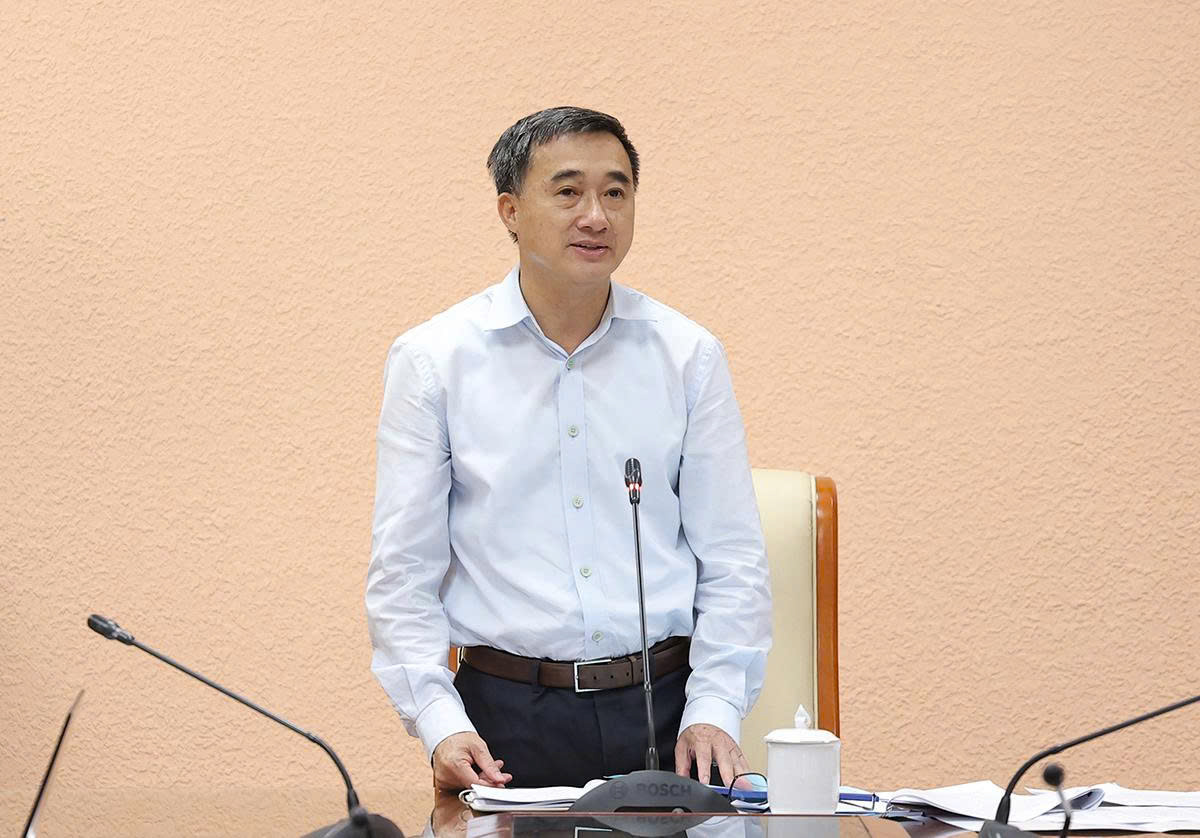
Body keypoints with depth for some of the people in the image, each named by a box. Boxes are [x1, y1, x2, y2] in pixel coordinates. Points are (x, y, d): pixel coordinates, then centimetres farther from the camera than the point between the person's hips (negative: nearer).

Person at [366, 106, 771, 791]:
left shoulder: (688, 356, 8)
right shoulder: (432, 361, 3)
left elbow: (733, 559, 9)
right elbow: (403, 573, 2)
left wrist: (714, 709, -4)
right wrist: (440, 722, -10)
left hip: (664, 708, 1)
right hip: (507, 715, -1)